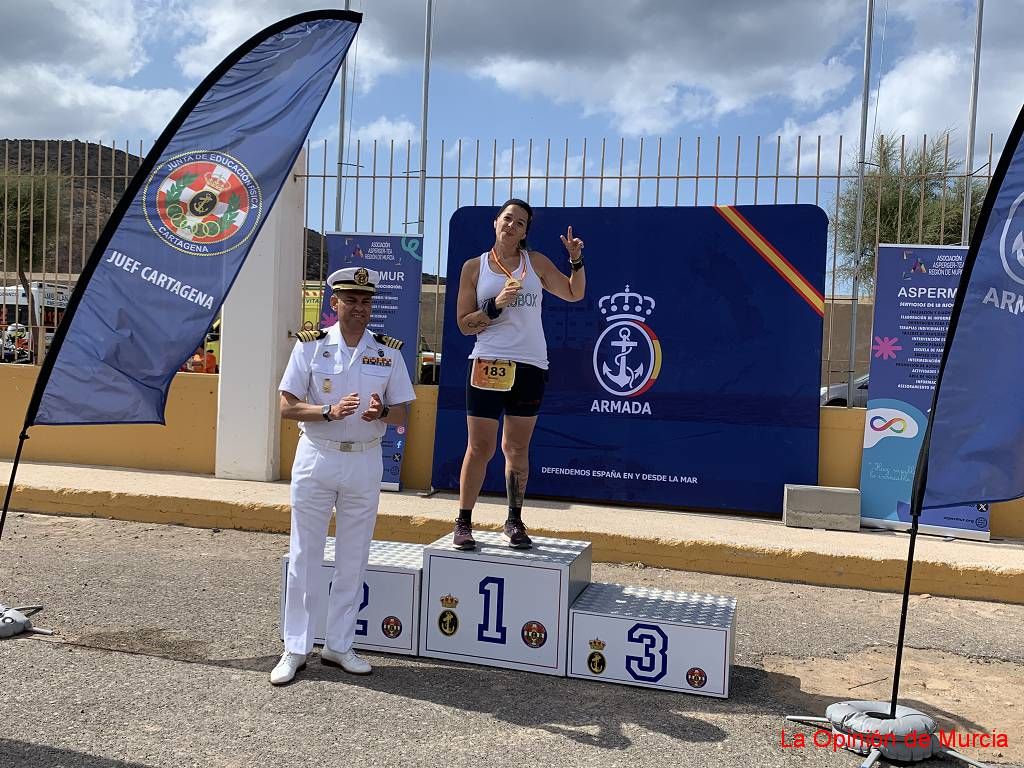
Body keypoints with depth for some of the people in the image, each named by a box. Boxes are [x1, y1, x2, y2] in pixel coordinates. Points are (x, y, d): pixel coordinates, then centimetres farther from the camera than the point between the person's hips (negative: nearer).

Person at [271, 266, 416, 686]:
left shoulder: (388, 351, 3)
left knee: (353, 560, 9)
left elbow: (402, 416, 3)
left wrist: (381, 412, -19)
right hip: (316, 458, -2)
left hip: (365, 462, 2)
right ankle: (295, 649, 15)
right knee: (304, 557, 4)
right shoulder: (310, 345, -1)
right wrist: (330, 411, -20)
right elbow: (287, 406, -4)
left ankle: (339, 645, 22)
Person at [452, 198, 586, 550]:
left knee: (517, 448, 9)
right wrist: (495, 306, -12)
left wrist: (576, 260, 2)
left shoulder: (536, 262, 9)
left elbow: (574, 293, 17)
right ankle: (463, 522, 10)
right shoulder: (474, 267, 4)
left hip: (530, 366, 2)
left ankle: (514, 521, 20)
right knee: (479, 448, -2)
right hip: (488, 363, -2)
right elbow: (464, 323, 3)